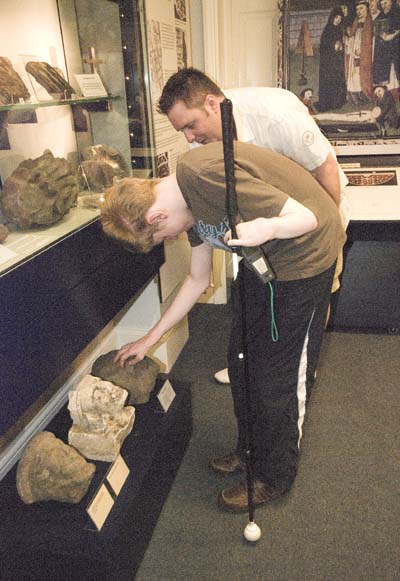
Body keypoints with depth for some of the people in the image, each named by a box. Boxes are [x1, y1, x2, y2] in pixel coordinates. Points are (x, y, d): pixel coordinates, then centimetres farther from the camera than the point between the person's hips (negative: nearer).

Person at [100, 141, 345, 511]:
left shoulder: (206, 174, -29)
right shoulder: (189, 203, 1)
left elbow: (305, 217, -25)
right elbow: (198, 280, 11)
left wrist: (268, 228, -47)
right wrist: (149, 340, 16)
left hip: (305, 251, -9)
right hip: (261, 258, 9)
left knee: (279, 376, 0)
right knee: (242, 361, 15)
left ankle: (274, 478, 22)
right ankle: (250, 451, 36)